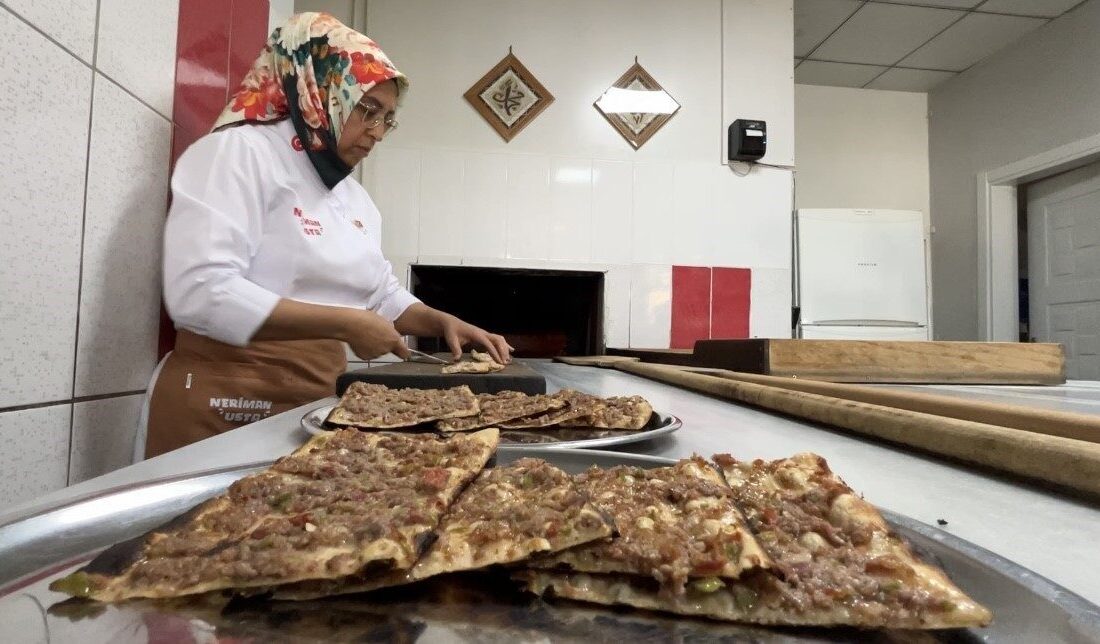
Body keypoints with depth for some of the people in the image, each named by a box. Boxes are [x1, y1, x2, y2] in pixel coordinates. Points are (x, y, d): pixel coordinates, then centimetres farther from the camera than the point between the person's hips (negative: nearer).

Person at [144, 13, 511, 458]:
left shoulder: (353, 195, 13)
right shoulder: (240, 152, -10)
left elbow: (382, 295, 19)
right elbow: (200, 294, -22)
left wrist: (442, 322, 2)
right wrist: (345, 325, -21)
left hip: (316, 399, 7)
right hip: (227, 401, -7)